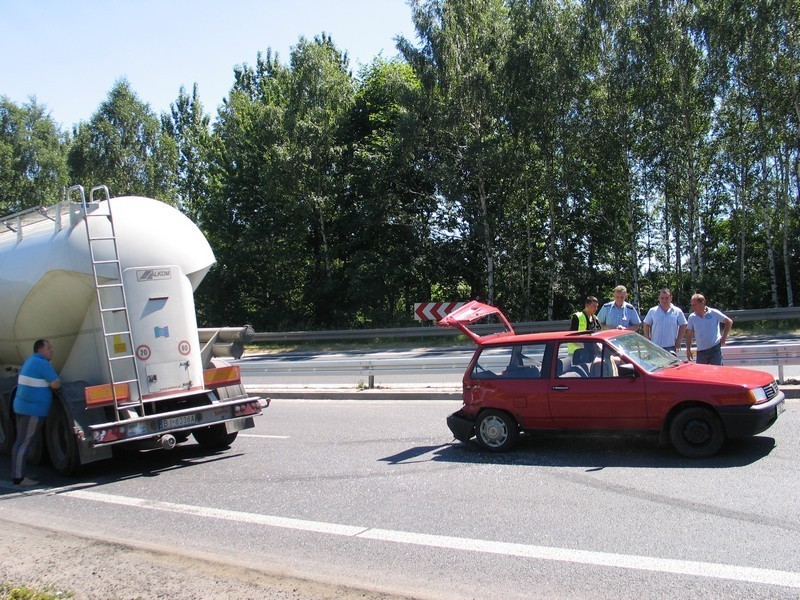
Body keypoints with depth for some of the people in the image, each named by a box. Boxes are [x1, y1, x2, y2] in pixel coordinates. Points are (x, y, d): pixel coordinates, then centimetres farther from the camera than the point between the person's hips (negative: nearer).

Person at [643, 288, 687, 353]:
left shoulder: (677, 312, 4)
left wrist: (678, 341, 1)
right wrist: (647, 340, 3)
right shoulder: (652, 311, 5)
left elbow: (683, 326, 7)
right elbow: (646, 325, 10)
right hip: (655, 346, 1)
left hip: (670, 347, -1)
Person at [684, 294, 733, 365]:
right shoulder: (692, 317, 5)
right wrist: (688, 349, 3)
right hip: (701, 351, 3)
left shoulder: (714, 313, -3)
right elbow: (689, 334, 11)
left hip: (715, 349, -3)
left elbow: (729, 322, 5)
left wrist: (723, 338, 0)